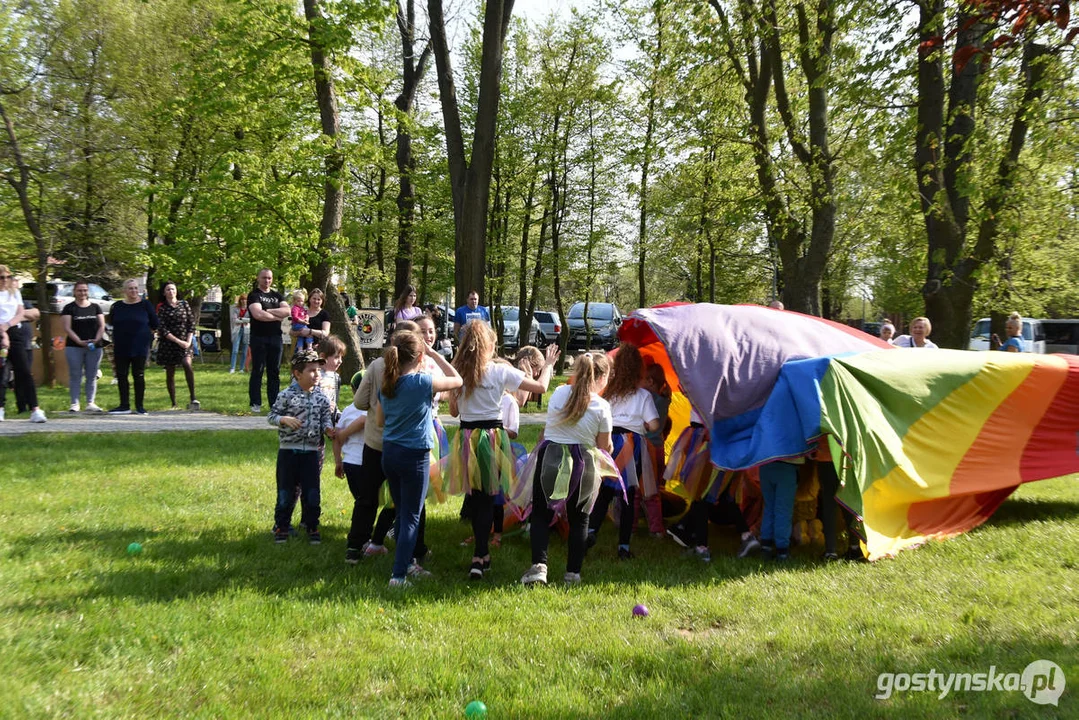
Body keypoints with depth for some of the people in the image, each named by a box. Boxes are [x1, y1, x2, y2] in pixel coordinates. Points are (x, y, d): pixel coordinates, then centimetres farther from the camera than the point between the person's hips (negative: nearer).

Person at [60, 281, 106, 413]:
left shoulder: (95, 307, 12)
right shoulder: (69, 308, 3)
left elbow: (102, 325, 8)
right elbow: (67, 328, -5)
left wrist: (96, 339, -10)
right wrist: (80, 341, -17)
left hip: (94, 347, 3)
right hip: (74, 347, -3)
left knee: (92, 376, 5)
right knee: (75, 376, -1)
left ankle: (90, 403, 10)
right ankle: (74, 403, 2)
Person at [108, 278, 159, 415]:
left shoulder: (145, 305, -2)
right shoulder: (117, 306, 5)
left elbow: (155, 325, 3)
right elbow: (112, 324, 15)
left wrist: (143, 333, 7)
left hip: (139, 348, -3)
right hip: (121, 348, 3)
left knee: (139, 376, 1)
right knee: (121, 376, 4)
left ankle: (139, 406, 10)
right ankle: (124, 406, 12)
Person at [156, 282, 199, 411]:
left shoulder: (184, 304, 8)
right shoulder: (162, 308, 1)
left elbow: (192, 322, 7)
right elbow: (162, 329, -7)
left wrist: (188, 341, -5)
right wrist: (178, 341, -14)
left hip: (185, 342, 0)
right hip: (168, 343, 0)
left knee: (187, 364, -25)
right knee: (170, 373, 3)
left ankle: (192, 398, -23)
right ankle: (173, 404, 13)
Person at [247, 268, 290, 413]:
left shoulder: (277, 296, 16)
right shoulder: (254, 295, 0)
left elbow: (287, 311, 0)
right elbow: (258, 314, -17)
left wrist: (269, 311, -11)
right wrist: (277, 316, -6)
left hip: (275, 337, 5)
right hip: (259, 337, -5)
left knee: (275, 371, 6)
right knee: (257, 370, -2)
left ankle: (275, 403, 9)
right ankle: (255, 403, 1)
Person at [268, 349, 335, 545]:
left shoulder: (321, 398, 3)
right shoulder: (287, 395, -7)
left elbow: (325, 419, 9)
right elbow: (271, 416, -4)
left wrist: (328, 429, -11)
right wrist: (285, 420, -22)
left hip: (312, 450, 3)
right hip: (288, 450, -3)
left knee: (312, 492, 5)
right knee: (286, 491, 6)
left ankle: (312, 527, 19)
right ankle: (281, 527, 20)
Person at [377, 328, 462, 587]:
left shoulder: (386, 383, 2)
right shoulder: (422, 381, -16)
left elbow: (380, 420, 12)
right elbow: (457, 380, -2)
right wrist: (435, 354, 3)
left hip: (389, 452, 6)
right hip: (414, 455, -6)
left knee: (401, 512, 20)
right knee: (411, 517, 2)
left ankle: (406, 563, 32)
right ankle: (399, 574, -1)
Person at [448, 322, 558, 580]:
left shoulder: (457, 372, 0)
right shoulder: (500, 372, -7)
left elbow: (453, 411, 9)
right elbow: (541, 386, -4)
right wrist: (549, 364, 13)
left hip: (466, 438, 3)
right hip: (492, 437, -3)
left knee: (474, 498, 15)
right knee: (487, 498, 4)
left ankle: (482, 553, 24)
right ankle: (479, 556, -4)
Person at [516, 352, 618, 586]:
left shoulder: (558, 393, 0)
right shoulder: (601, 406, -9)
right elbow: (605, 446, -1)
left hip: (549, 459, 1)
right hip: (582, 464, -1)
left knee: (541, 514, 10)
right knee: (579, 519, 15)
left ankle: (538, 564, -7)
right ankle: (573, 571, 15)